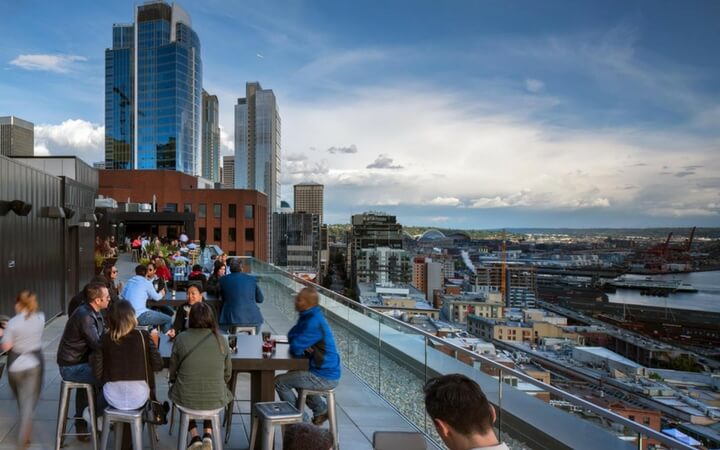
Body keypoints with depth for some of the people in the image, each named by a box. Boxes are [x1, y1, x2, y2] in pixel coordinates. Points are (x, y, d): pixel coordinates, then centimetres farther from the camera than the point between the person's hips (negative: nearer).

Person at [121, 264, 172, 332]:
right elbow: (156, 297, 5)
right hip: (140, 317, -7)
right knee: (168, 320, 5)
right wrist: (161, 294, 28)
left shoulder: (129, 281, 12)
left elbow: (123, 295, 23)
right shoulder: (146, 282, -3)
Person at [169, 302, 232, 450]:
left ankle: (194, 436, 23)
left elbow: (173, 372, 1)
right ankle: (208, 434, 21)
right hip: (216, 400, 1)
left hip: (185, 399, -1)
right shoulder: (221, 340, -8)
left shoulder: (181, 339, -11)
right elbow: (227, 374, 3)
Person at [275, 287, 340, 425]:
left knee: (280, 381, -9)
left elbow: (295, 348, -27)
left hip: (324, 377, -10)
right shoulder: (309, 316, 7)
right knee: (292, 375, 32)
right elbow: (292, 335, 11)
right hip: (327, 371, 10)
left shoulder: (314, 323, -24)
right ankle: (321, 410, 34)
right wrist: (303, 347, -9)